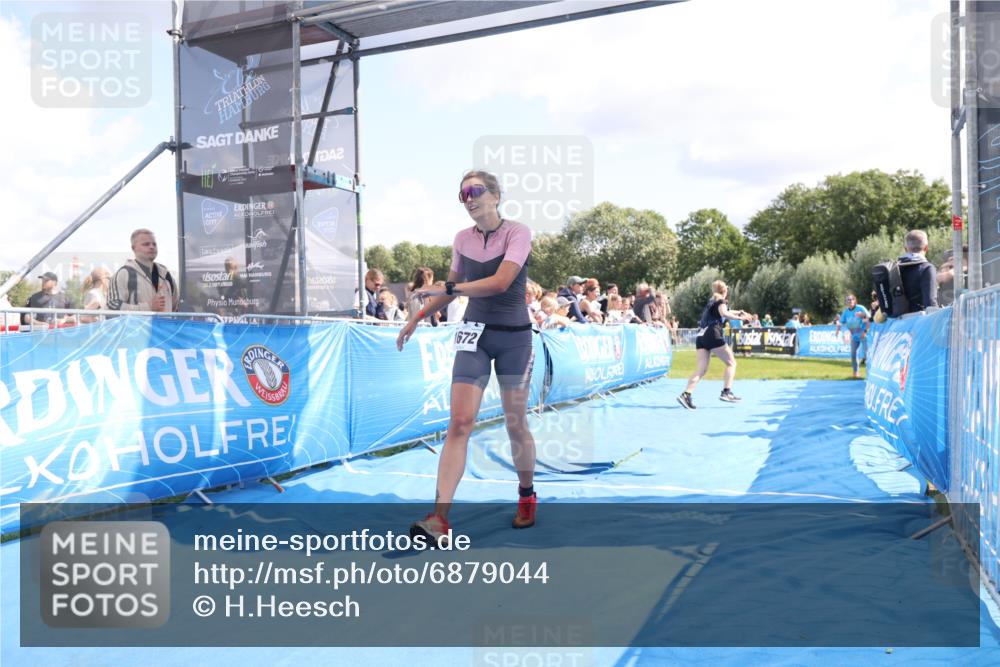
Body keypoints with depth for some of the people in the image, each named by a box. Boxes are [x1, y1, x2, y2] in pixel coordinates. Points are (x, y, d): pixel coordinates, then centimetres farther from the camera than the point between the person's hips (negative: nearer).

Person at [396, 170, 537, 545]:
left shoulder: (517, 232, -7)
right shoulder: (462, 239, 7)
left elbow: (500, 282, -22)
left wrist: (448, 287, -19)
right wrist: (418, 317, 22)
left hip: (514, 337, -3)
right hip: (474, 335, 3)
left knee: (516, 425, 7)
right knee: (459, 424, -10)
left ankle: (527, 496, 32)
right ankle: (439, 520, -14)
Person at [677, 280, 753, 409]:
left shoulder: (712, 300, 26)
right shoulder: (721, 301, 3)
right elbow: (724, 313, -19)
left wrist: (739, 312, 43)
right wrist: (740, 318, -14)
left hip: (701, 336, 7)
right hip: (712, 334, -7)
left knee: (701, 369, -1)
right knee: (731, 363, 7)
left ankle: (686, 394, -19)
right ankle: (726, 392, -4)